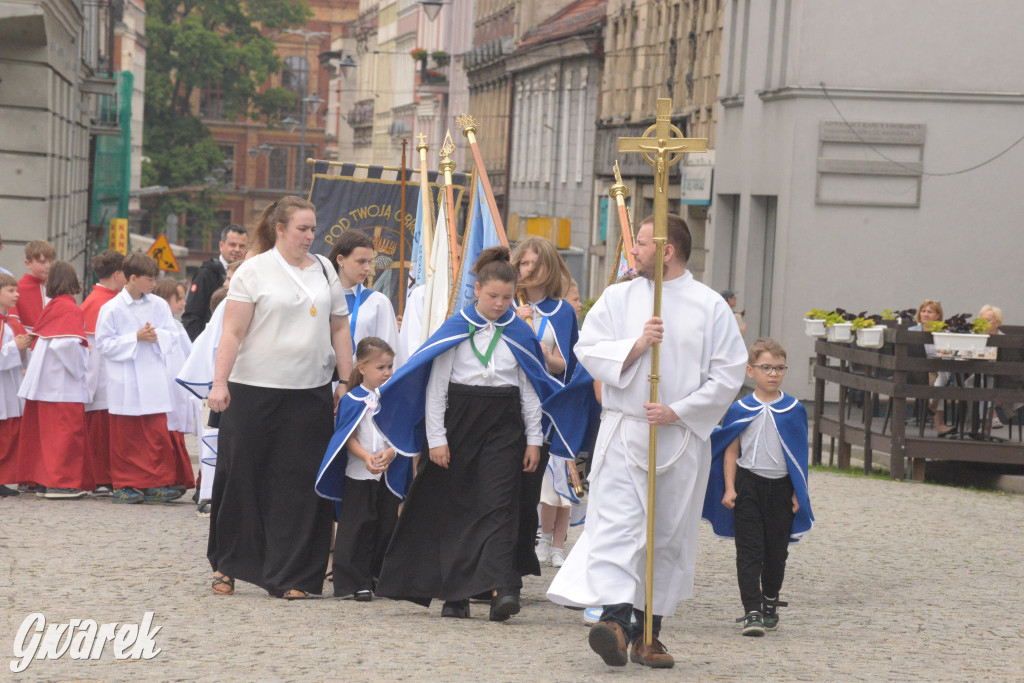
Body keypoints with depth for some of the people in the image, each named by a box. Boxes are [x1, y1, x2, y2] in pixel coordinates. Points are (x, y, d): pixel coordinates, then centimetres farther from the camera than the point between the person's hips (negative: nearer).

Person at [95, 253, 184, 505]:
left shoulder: (159, 305, 6)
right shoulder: (112, 309, -5)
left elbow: (172, 337, 9)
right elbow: (104, 343, -7)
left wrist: (157, 336, -12)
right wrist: (136, 338, -13)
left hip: (153, 379, 3)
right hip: (124, 383, -3)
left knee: (158, 433, -3)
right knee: (125, 437, 3)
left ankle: (156, 484, 2)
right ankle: (125, 485, 11)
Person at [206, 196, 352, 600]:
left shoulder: (324, 270, 11)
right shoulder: (255, 271, -2)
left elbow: (339, 328, 15)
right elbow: (233, 332, -7)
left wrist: (346, 382, 9)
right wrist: (219, 383, -15)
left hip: (310, 392, 3)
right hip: (254, 389, -3)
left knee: (300, 483, 1)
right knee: (241, 477, 3)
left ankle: (289, 577, 7)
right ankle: (227, 565, 19)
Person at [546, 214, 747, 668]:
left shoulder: (710, 306, 2)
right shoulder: (618, 297, 8)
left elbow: (728, 373, -2)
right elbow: (589, 350, 2)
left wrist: (678, 410, -11)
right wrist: (636, 345, -14)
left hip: (681, 438, 0)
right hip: (624, 429, 0)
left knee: (669, 535, 6)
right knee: (617, 524, -15)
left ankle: (649, 633, 15)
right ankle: (615, 618, -27)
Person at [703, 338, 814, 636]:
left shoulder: (794, 410, 2)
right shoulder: (740, 410, 0)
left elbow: (799, 454, 6)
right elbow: (731, 451, 3)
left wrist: (798, 492, 4)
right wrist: (729, 488, -4)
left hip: (781, 487, 1)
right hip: (748, 485, -1)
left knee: (776, 551, 10)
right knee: (749, 550, -6)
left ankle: (770, 604, 29)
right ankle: (752, 611, -8)